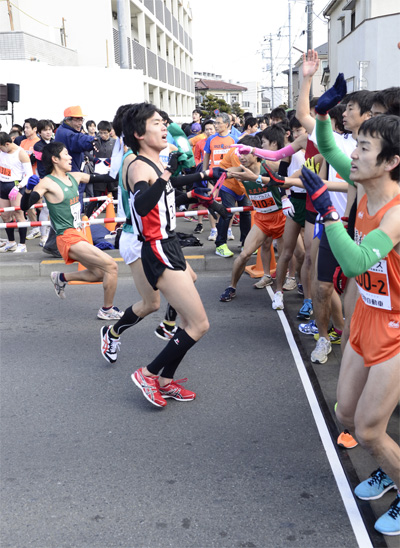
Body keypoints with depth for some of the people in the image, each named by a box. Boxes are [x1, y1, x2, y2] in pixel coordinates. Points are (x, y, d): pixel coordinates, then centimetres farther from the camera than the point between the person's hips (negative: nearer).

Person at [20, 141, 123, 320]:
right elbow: (25, 206, -21)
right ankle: (107, 310, 1)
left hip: (78, 234, 9)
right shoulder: (47, 183, -14)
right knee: (111, 266, -14)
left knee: (99, 274, 18)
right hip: (68, 238, -9)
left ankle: (61, 278, 34)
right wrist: (29, 189, -38)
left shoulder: (74, 177, 7)